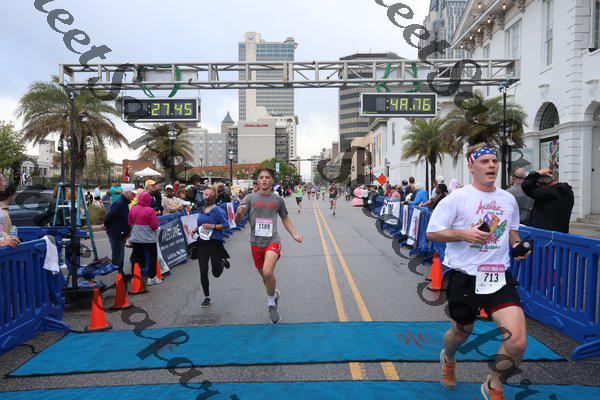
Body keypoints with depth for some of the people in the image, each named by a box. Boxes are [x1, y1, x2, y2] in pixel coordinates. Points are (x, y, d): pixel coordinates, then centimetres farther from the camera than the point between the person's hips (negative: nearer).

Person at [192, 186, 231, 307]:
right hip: (202, 243, 5)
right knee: (203, 272, 5)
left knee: (216, 273, 4)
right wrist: (195, 229, 6)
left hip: (215, 243, -5)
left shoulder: (217, 210, -12)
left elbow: (227, 225, -14)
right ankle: (207, 297, 21)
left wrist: (212, 226, -22)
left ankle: (222, 261, 39)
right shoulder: (201, 210, 9)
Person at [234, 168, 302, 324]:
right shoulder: (250, 198, 2)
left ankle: (271, 302, 1)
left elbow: (285, 218, 19)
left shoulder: (278, 199, 5)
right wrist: (239, 213, -28)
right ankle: (274, 294, 44)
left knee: (267, 272, -23)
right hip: (256, 242, 2)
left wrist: (294, 235, 6)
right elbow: (237, 220, -4)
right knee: (264, 275, 15)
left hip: (272, 241, -2)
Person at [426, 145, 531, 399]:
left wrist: (517, 245, 5)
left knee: (517, 342, -11)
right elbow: (432, 233, -9)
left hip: (500, 278, 4)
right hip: (464, 277, -3)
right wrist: (465, 234, -21)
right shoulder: (457, 198, -7)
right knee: (462, 332, 15)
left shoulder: (509, 199, 10)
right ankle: (448, 359, 53)